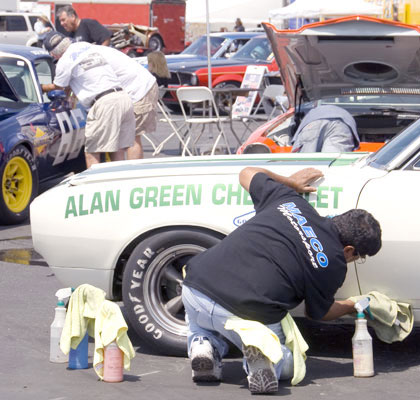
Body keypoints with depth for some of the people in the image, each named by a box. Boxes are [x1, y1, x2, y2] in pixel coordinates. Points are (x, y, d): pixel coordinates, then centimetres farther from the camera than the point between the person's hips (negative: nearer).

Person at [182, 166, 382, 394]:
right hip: (250, 318, -4)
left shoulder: (287, 199, 11)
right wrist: (353, 307, 40)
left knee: (198, 323, 40)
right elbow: (318, 313, 21)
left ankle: (202, 345, 7)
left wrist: (290, 182, 44)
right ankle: (261, 356, -8)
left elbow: (247, 174, 30)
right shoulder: (334, 264, 3)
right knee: (285, 364, 26)